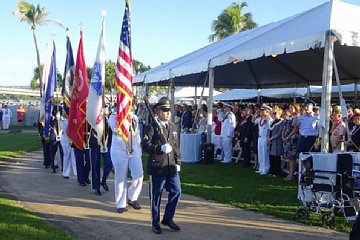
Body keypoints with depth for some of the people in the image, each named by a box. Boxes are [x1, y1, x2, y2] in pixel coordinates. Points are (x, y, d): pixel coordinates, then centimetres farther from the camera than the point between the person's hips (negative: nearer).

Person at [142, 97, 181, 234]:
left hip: (171, 167, 6)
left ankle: (168, 218, 27)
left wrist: (178, 162, 11)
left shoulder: (172, 127, 12)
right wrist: (161, 148, -24)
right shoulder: (151, 127, -7)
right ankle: (155, 223, 21)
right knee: (156, 196, 5)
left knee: (176, 192, 7)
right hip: (157, 167, -6)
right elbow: (145, 145, -14)